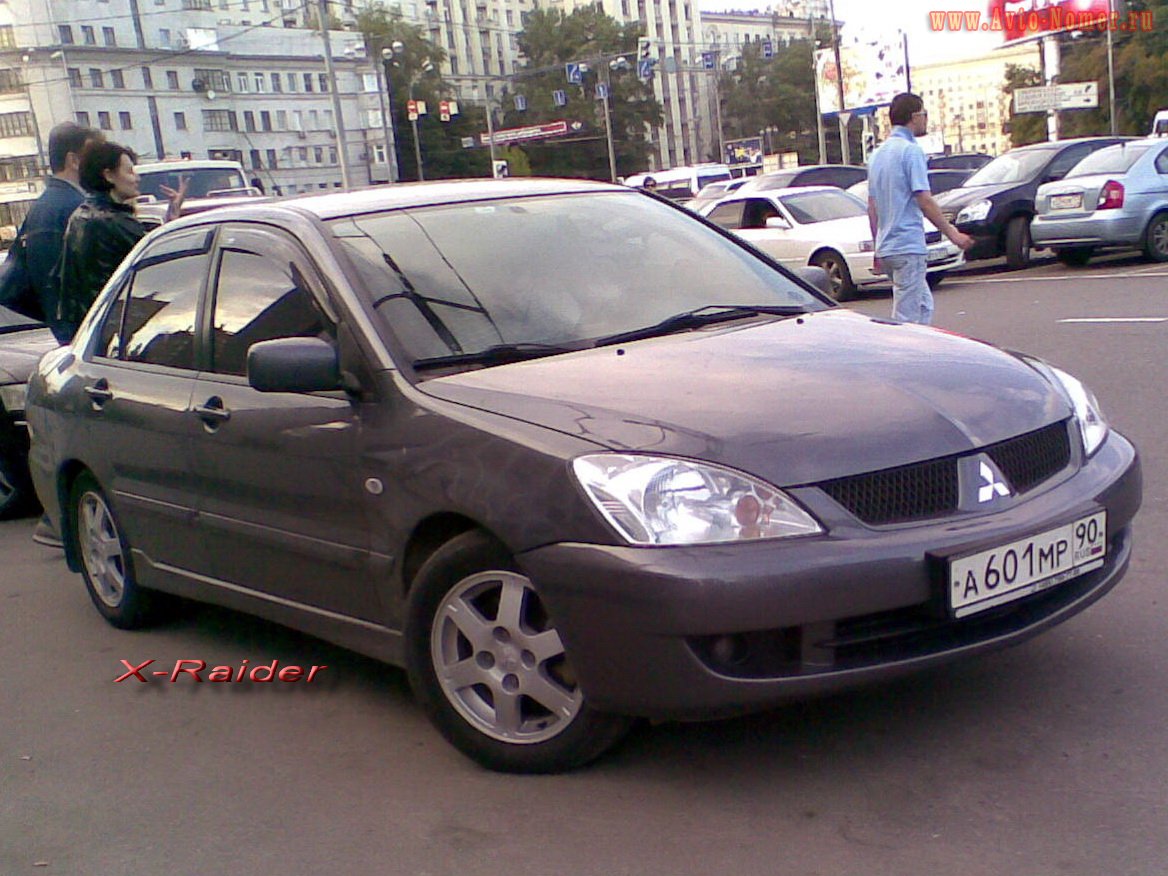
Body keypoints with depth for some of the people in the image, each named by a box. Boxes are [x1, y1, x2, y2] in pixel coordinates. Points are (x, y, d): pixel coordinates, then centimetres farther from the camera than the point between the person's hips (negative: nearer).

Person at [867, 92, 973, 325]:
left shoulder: (878, 154, 15)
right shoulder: (911, 151, -11)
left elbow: (872, 206, 17)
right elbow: (925, 202, -17)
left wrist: (878, 246, 22)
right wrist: (952, 233, -10)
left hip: (886, 247, 9)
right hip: (908, 247, -9)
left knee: (924, 306, 17)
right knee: (906, 316, -5)